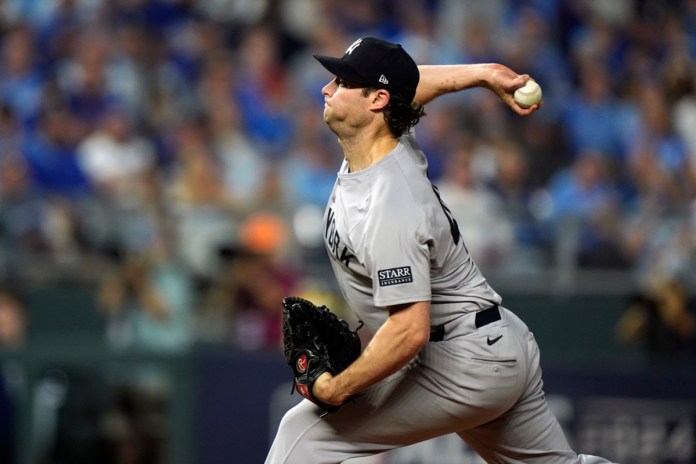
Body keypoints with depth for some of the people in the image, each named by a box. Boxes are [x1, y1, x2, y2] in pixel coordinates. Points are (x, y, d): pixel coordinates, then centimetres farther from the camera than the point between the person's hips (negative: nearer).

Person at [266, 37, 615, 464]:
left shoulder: (388, 211, -26)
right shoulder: (399, 145, 0)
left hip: (461, 370, -10)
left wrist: (337, 388, -25)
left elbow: (410, 330, -31)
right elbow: (410, 82, 24)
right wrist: (482, 74, 12)